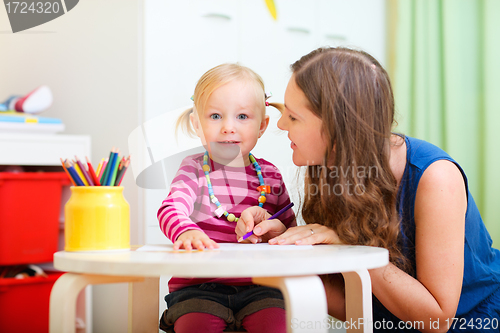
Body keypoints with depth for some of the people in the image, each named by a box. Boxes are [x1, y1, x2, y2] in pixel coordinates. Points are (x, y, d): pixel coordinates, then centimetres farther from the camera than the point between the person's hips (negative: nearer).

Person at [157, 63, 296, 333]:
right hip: (199, 285, -2)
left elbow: (289, 226, 21)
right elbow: (171, 208, -14)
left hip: (256, 285, 2)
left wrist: (277, 231, -5)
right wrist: (186, 231, -37)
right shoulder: (194, 169, 4)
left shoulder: (270, 176, 13)